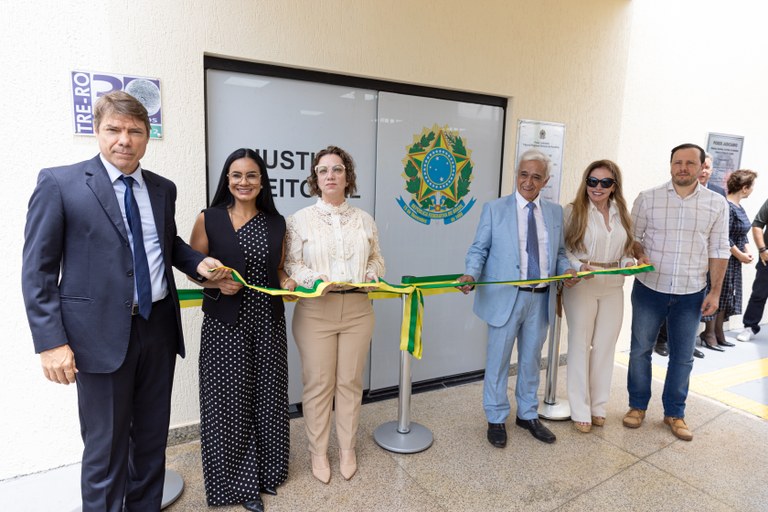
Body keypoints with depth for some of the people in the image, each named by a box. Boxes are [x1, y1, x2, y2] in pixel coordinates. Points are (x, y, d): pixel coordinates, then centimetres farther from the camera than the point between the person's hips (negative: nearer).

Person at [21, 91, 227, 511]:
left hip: (159, 328, 5)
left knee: (153, 438, 18)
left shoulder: (163, 189, 8)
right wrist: (51, 342, -12)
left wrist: (199, 263, 0)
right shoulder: (59, 183, -5)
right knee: (105, 449, 9)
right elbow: (38, 271, -6)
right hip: (101, 334, -4)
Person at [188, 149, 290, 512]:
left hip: (268, 322, 3)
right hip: (225, 325, -3)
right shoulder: (209, 219, -3)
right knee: (230, 400, 5)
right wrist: (216, 282, -18)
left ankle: (263, 470, 33)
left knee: (267, 396, 12)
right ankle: (236, 480, 25)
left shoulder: (276, 223, 6)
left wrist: (287, 281, -6)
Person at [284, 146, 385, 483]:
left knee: (350, 381, 11)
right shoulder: (300, 219, 1)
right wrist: (317, 279, -19)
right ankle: (318, 451, 27)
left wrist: (372, 274, -7)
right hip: (315, 310, -2)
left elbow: (376, 259, 15)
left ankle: (347, 448, 30)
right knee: (318, 383, 6)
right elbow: (291, 265, -2)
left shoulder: (364, 219, 10)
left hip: (358, 309, 3)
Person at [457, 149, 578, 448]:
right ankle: (496, 420, 25)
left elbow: (559, 252, 14)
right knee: (498, 360, 7)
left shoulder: (555, 212, 9)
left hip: (541, 299, 4)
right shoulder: (494, 209, -2)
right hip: (505, 297, -3)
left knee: (531, 360, 18)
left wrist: (566, 269, -7)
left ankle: (528, 415, 37)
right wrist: (471, 274, -21)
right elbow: (479, 249, -3)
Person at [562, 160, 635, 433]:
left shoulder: (622, 214, 9)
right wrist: (579, 266, -23)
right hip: (581, 286, -4)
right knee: (581, 345, 4)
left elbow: (627, 250, 15)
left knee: (605, 347, 11)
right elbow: (562, 249, -7)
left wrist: (629, 262, -6)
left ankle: (598, 406, 27)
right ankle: (580, 411, 17)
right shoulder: (573, 211, -5)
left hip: (613, 288, 5)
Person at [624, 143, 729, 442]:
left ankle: (674, 412, 29)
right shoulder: (647, 198, -4)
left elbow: (718, 250, 3)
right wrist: (640, 256, -18)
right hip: (649, 289, -1)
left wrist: (715, 291, 0)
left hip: (691, 294, 1)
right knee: (640, 350, 9)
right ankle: (637, 405, 28)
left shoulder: (716, 204, 1)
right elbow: (632, 236, 3)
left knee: (682, 357, 11)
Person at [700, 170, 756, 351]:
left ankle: (718, 333, 21)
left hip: (734, 261, 10)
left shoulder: (739, 207, 12)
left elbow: (743, 234, 17)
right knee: (717, 295, -3)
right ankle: (709, 334, 6)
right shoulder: (727, 206, -17)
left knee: (727, 296, 13)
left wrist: (747, 251, 2)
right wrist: (740, 255, -13)